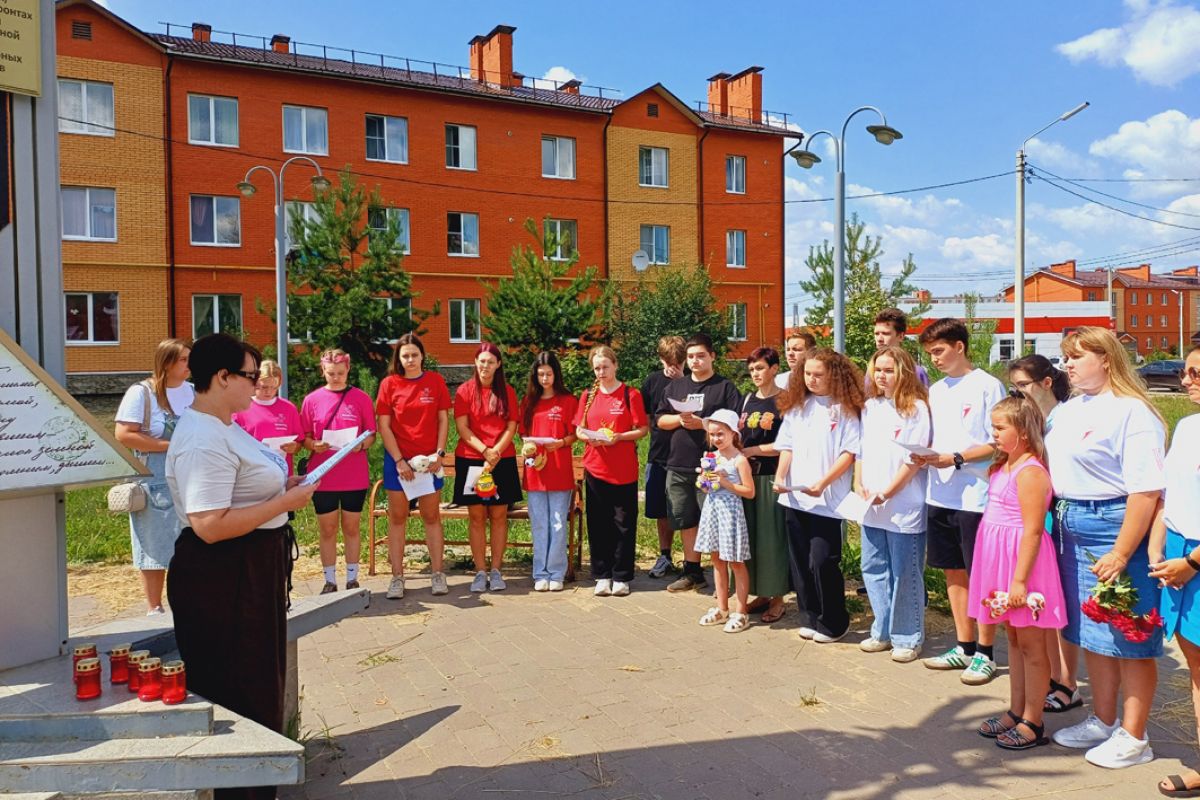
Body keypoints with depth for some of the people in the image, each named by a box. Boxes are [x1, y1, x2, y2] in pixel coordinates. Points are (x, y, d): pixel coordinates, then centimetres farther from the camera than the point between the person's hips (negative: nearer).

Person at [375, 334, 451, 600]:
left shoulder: (435, 380, 2)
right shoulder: (389, 384, 0)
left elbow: (443, 419, 4)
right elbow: (384, 426, -2)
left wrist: (439, 453, -6)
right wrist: (399, 460, -9)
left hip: (428, 459, 0)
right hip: (398, 460, 0)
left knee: (432, 516, 6)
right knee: (397, 517, 4)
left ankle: (437, 574, 13)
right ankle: (397, 577, 11)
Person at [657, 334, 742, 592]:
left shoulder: (725, 387, 0)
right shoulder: (675, 387, 15)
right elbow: (660, 420, 12)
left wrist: (702, 423, -17)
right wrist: (679, 419, -7)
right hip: (679, 465, 5)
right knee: (686, 520, 12)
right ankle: (692, 572, 23)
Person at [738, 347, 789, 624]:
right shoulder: (747, 399, 12)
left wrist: (752, 450, -13)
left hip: (771, 476, -6)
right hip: (747, 475, 6)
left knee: (772, 536, 0)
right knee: (750, 535, 8)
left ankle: (777, 598, 11)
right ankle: (761, 593, 21)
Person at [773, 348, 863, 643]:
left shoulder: (845, 409, -4)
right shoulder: (797, 406, 11)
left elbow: (849, 453, -9)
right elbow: (787, 446, 12)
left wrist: (823, 483, -18)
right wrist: (780, 476, -4)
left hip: (828, 500, -5)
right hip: (795, 497, 5)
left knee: (822, 562, -5)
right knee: (800, 562, 11)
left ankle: (833, 623, 14)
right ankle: (811, 617, 25)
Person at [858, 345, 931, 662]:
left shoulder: (915, 408, -9)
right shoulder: (870, 407, 11)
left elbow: (915, 457, -13)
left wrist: (888, 492, -14)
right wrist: (861, 485, 2)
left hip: (904, 506, -7)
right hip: (871, 505, 7)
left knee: (905, 574, 3)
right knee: (873, 568, 13)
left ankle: (907, 638, 16)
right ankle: (883, 632, 27)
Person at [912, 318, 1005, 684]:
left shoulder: (987, 386, -8)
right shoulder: (937, 390, 13)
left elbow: (999, 444, -11)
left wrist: (955, 459, -18)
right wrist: (925, 457, -4)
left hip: (975, 497, -7)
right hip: (940, 496, 7)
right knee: (953, 572, 13)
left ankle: (985, 653, 15)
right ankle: (964, 647, 25)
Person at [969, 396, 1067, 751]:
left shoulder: (1030, 472, -19)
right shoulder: (1003, 467, 10)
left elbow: (1032, 531, -22)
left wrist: (1019, 581, -22)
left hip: (1023, 561, -9)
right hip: (1001, 560, 9)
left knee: (1031, 644, 3)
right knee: (1013, 639, 16)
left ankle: (1033, 723, 13)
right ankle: (1016, 711, 27)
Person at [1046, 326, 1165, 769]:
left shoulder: (1132, 411, -15)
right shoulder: (1069, 409, 11)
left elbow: (1146, 490, -20)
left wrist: (1121, 554, -22)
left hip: (1115, 529, -8)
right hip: (1072, 531, 8)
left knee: (1128, 636, 4)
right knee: (1091, 632, 17)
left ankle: (1133, 738, 17)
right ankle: (1103, 721, 32)